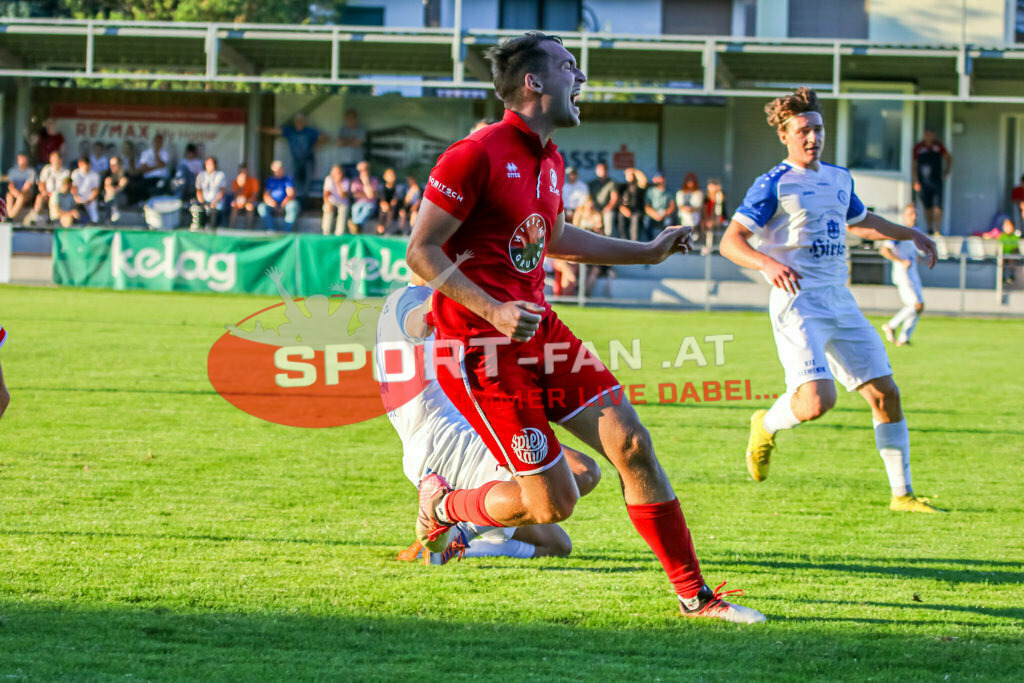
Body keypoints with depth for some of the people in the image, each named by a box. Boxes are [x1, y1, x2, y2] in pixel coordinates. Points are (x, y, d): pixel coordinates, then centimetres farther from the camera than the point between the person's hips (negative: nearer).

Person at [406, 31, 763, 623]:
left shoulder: (549, 162, 13)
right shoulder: (476, 155, -15)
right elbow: (421, 251, -16)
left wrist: (647, 252, 33)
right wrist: (493, 311, -25)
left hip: (539, 330, 8)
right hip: (481, 349, -8)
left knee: (632, 445, -3)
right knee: (553, 502, -9)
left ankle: (694, 595, 5)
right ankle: (443, 503, 20)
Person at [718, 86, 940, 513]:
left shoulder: (839, 179, 16)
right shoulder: (774, 185, -6)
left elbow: (860, 221, 38)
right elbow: (731, 241, -12)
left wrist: (910, 234, 34)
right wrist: (769, 264, -29)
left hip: (841, 302, 7)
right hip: (798, 303, -7)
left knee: (885, 394, 1)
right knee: (817, 401, -22)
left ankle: (902, 494, 11)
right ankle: (767, 426, 12)